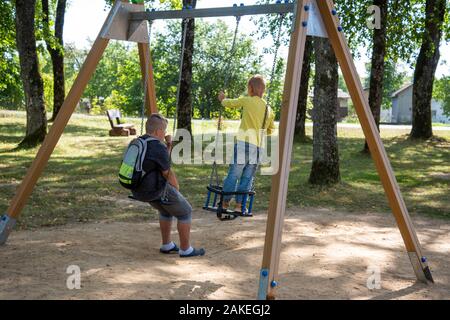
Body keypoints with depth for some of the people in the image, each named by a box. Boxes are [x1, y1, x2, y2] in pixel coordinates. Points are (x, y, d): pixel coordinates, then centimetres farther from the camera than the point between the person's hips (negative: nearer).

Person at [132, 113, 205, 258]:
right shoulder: (159, 147, -21)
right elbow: (168, 174, -13)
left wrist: (169, 145, 7)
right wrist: (177, 190, 3)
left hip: (140, 188, 9)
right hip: (157, 190, -9)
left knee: (166, 209, 30)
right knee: (185, 212, 9)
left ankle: (167, 245, 33)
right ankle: (186, 249, 15)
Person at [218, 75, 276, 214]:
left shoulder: (247, 101, 0)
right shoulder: (269, 109, 14)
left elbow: (229, 103, 13)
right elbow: (271, 130, 21)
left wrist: (222, 99, 33)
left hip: (244, 142, -4)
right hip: (258, 146, 4)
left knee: (233, 174, 3)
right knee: (247, 177, 8)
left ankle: (225, 203, 9)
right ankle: (239, 205, 8)